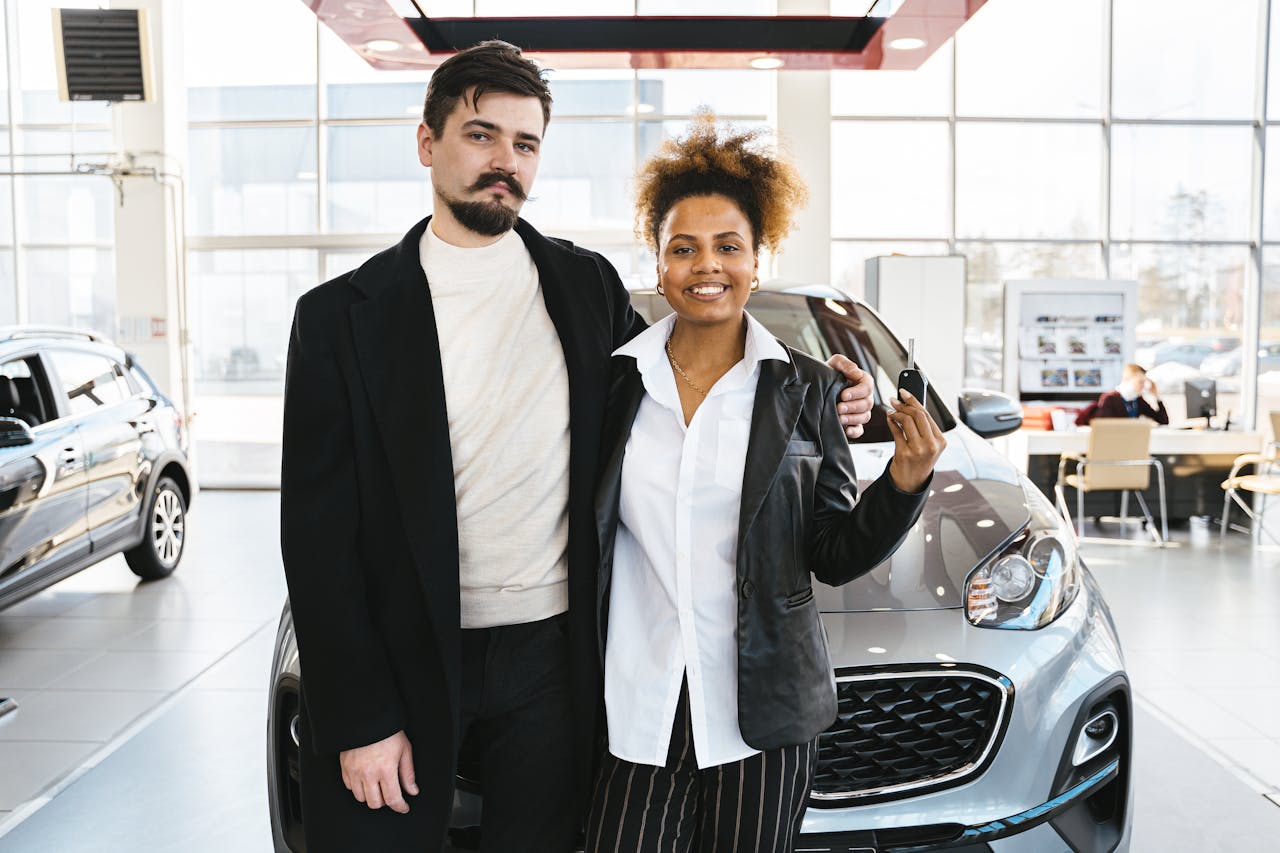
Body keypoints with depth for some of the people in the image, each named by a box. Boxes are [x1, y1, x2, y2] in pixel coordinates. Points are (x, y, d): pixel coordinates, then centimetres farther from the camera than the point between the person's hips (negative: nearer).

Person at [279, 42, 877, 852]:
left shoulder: (588, 284, 3)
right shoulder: (343, 315, -5)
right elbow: (320, 535, -6)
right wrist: (359, 718, -9)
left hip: (551, 662, 2)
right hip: (402, 667, -2)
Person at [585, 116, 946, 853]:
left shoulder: (804, 388, 1)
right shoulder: (614, 379, 2)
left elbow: (833, 556, 1)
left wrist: (905, 485, -13)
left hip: (763, 708, 0)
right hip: (637, 708, 1)